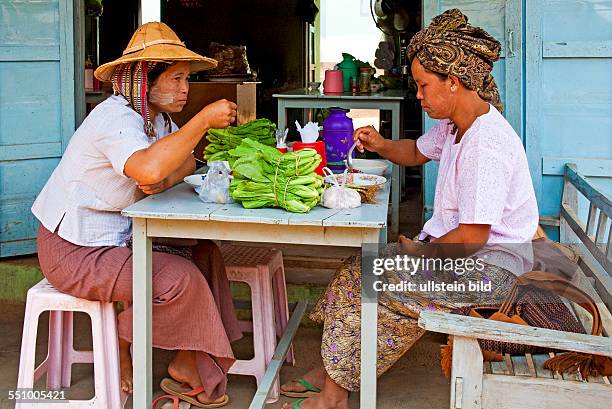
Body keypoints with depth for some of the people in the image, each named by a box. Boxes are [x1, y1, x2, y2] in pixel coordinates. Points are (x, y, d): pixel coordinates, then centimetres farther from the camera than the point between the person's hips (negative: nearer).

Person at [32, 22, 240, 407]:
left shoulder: (156, 116, 5)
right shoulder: (117, 118, -25)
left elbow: (187, 160, 8)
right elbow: (148, 169, -44)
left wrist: (165, 179, -14)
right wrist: (204, 119, -37)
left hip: (116, 237, 9)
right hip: (73, 251, -9)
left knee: (203, 253, 2)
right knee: (178, 277, -20)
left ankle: (189, 366, 5)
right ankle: (120, 347, 6)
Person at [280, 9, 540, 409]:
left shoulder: (486, 143, -26)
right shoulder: (454, 125, 7)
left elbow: (473, 235, -28)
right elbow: (418, 151, 28)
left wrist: (421, 252, -13)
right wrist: (381, 145, 7)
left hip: (487, 268, -10)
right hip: (453, 248, 10)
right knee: (360, 268, 2)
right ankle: (331, 371, 6)